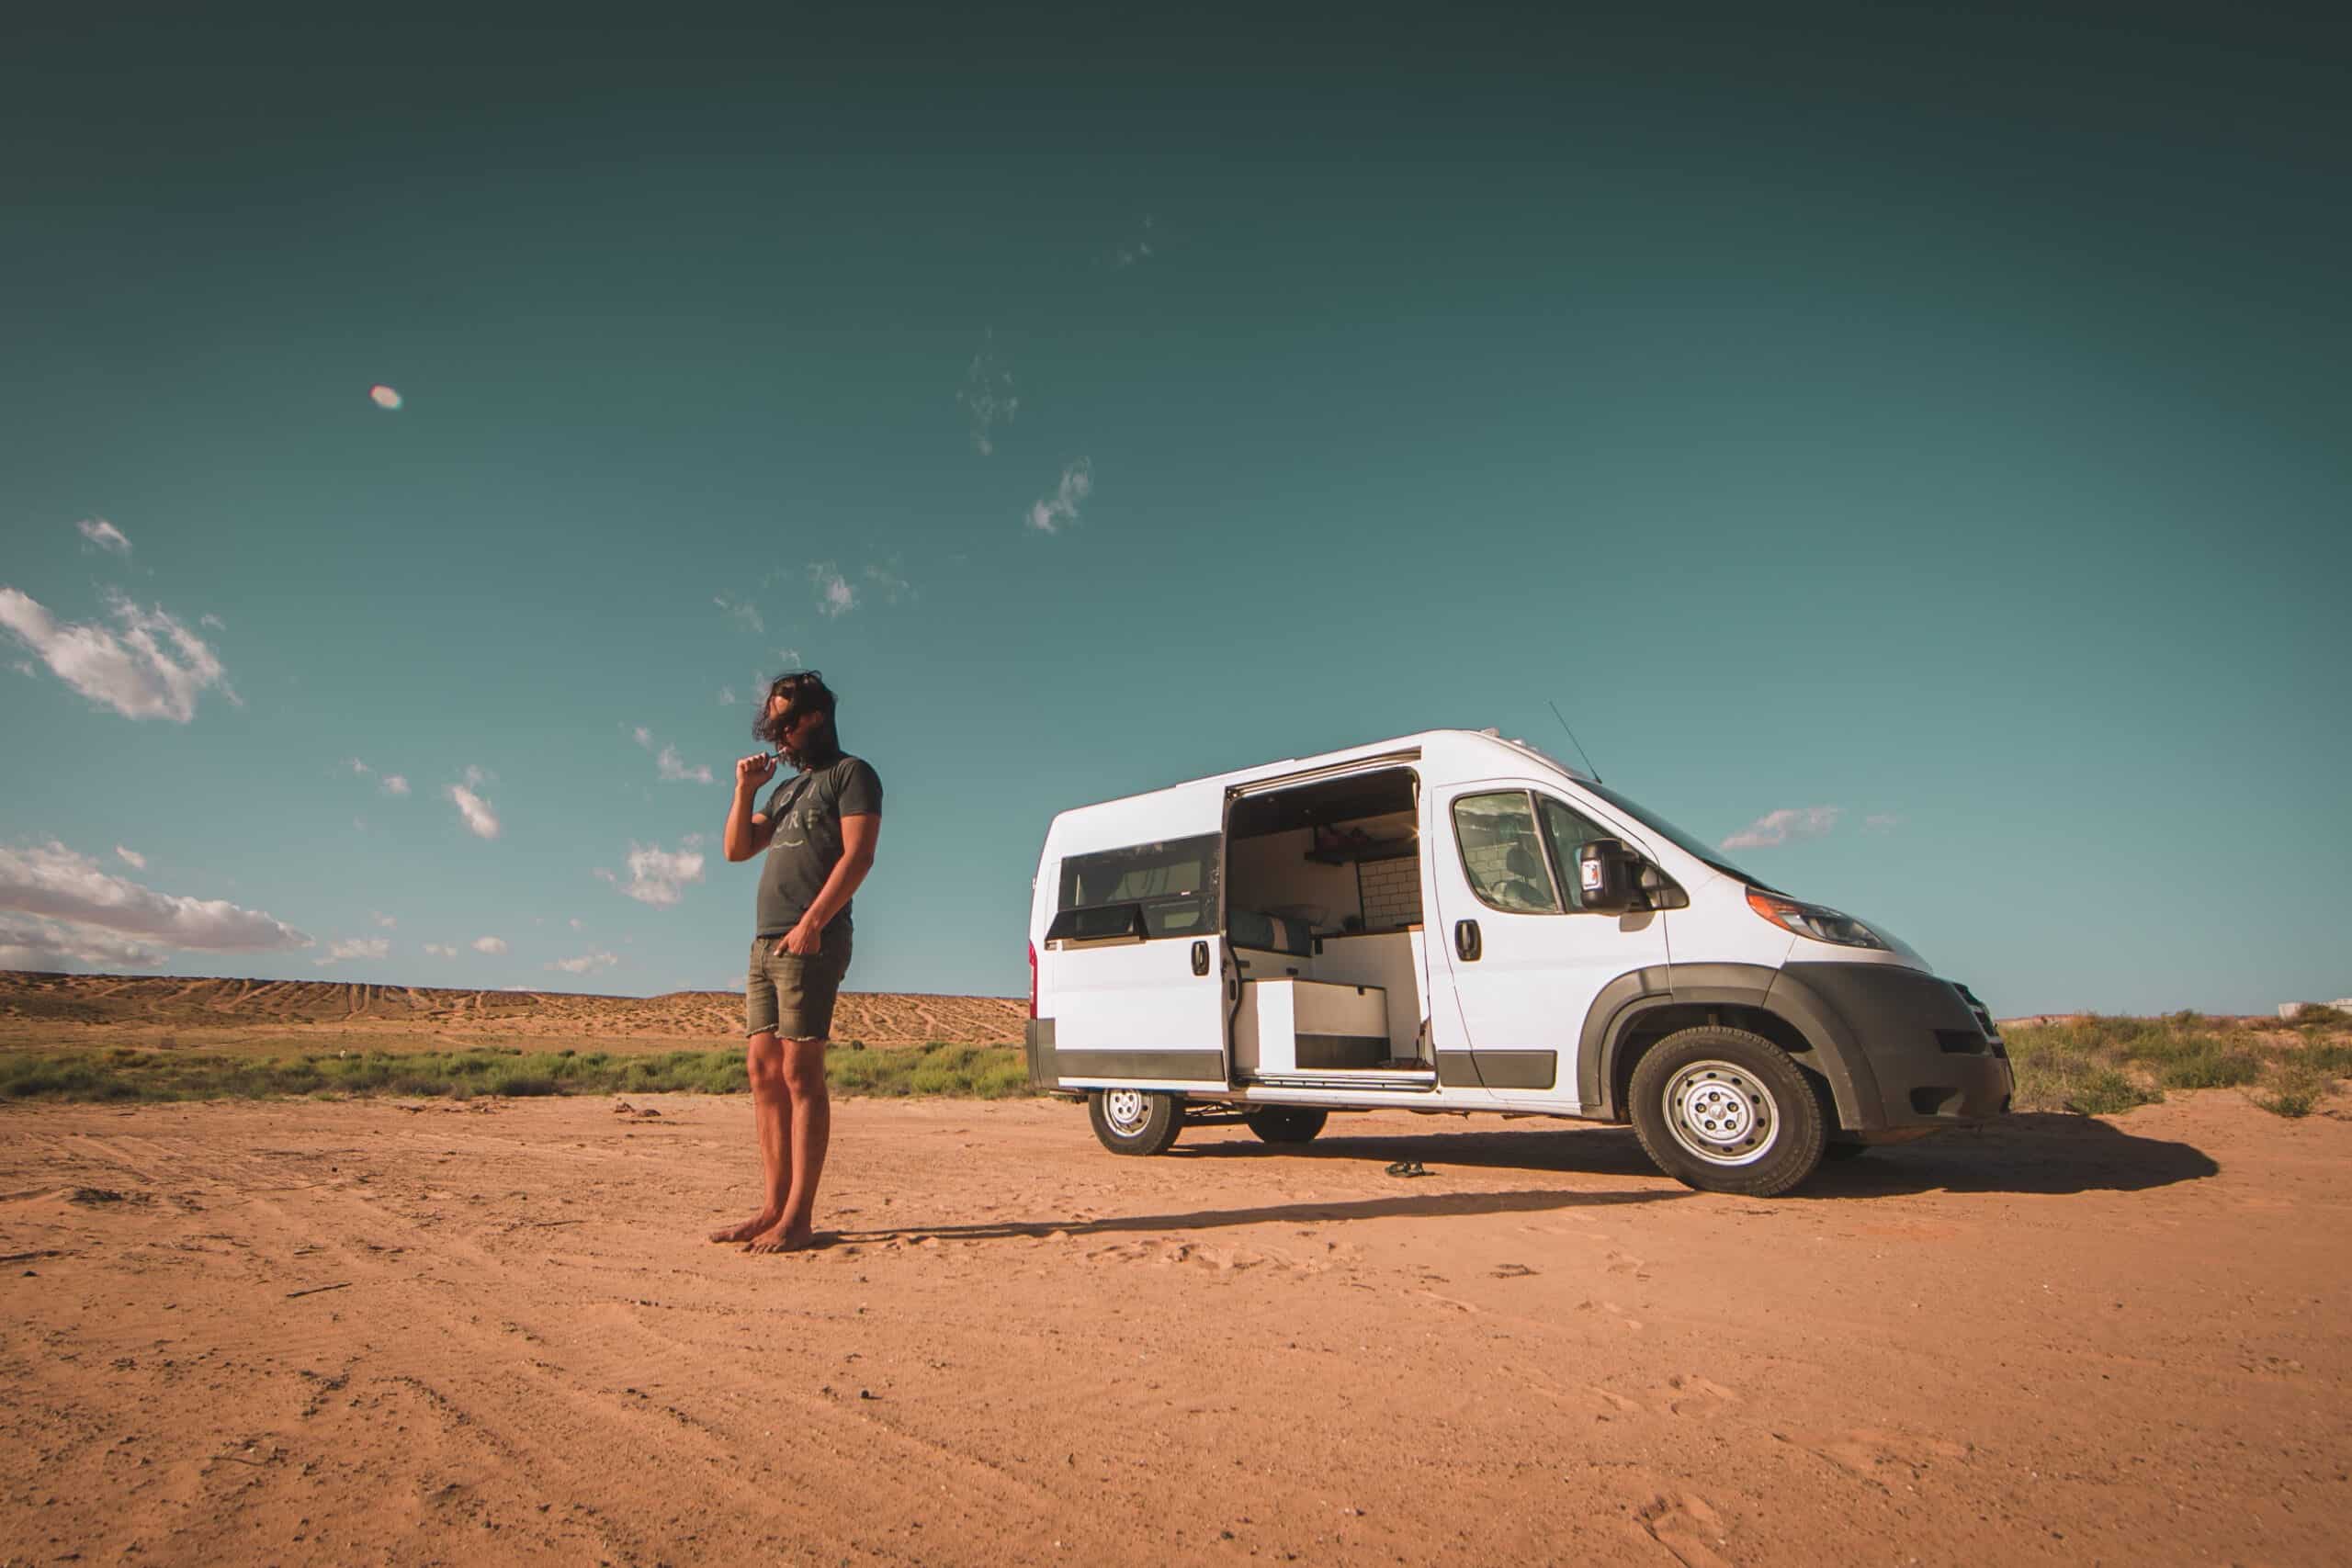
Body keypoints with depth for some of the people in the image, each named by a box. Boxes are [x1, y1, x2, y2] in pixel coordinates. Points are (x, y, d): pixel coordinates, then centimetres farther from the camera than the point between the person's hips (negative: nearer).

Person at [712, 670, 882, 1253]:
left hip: (810, 943, -8)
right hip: (766, 943, 8)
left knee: (800, 1075, -10)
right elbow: (737, 849, 21)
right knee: (763, 1072, 6)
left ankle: (798, 1218, -7)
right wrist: (745, 789, 9)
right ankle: (774, 1208, 12)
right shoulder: (788, 789, 26)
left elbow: (858, 856, -12)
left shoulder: (851, 774, 1)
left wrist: (811, 922, -21)